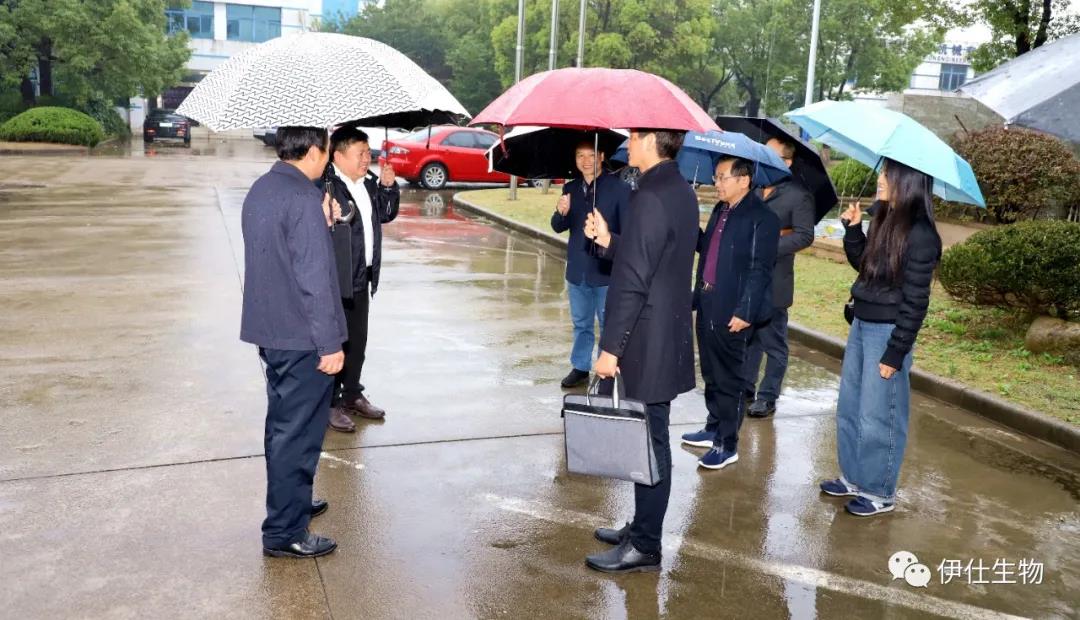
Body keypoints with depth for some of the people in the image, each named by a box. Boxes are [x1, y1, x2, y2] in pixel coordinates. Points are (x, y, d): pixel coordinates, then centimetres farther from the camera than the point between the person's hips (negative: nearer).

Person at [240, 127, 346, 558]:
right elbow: (314, 277, -22)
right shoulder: (303, 198, -19)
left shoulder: (260, 190, 10)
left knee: (283, 423, 22)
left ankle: (290, 502, 38)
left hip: (267, 329, 9)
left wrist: (321, 224, 12)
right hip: (301, 337, -9)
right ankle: (284, 532, 10)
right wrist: (330, 343, -18)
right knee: (298, 433, 0)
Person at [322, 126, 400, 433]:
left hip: (362, 277, 8)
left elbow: (386, 214, 15)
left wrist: (388, 187, 1)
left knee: (357, 341, 19)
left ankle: (353, 395, 35)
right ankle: (330, 404, 16)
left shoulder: (369, 181, 7)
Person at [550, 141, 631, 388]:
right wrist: (561, 213, -17)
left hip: (607, 271, -5)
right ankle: (580, 367, 30)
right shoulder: (570, 188, 6)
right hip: (577, 271, 5)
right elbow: (558, 227, 4)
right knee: (581, 324, 18)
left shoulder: (619, 188, -10)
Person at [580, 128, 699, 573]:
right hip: (668, 337, 10)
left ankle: (644, 546, 12)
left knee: (649, 442, 0)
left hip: (648, 344, -10)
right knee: (650, 440, 18)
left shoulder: (650, 198, -19)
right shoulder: (681, 191, 12)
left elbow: (632, 282, -22)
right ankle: (642, 527, 31)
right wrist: (609, 241, 7)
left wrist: (610, 348, -18)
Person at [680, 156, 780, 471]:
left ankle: (727, 445, 13)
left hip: (732, 311, -8)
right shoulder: (720, 210, 12)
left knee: (729, 380, 2)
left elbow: (759, 269, -17)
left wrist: (744, 311, -20)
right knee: (711, 374, 19)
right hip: (707, 304, 8)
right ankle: (714, 429, 34)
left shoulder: (762, 218, -13)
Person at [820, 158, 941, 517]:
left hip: (887, 332, -9)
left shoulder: (919, 236, -20)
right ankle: (854, 477, 34)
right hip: (861, 325, 9)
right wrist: (852, 228, 1)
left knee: (876, 417, 4)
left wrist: (895, 353, -17)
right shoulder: (883, 217, 4)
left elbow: (914, 301, -18)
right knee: (849, 407, 18)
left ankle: (880, 493, 20)